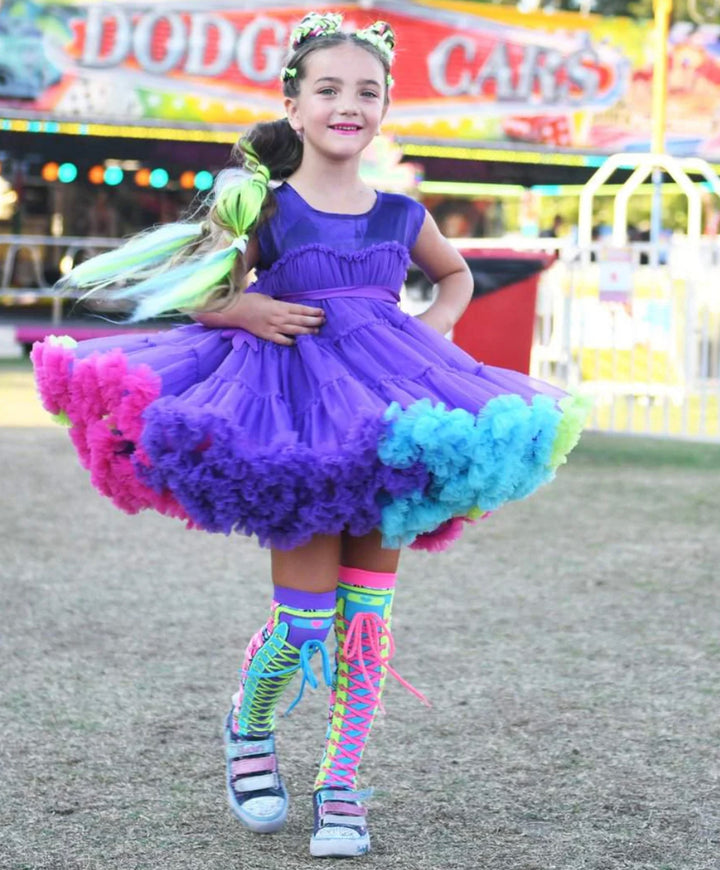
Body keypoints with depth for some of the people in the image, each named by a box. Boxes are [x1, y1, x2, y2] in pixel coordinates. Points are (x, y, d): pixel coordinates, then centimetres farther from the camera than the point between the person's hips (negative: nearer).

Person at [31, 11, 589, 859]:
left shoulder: (402, 215, 8)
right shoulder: (263, 208, -1)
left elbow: (456, 274, 28)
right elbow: (194, 293, 4)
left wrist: (435, 330, 11)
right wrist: (247, 310, -15)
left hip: (387, 411, 4)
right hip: (291, 411, -3)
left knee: (367, 611, 1)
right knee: (306, 614, -5)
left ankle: (340, 786, 12)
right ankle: (248, 728, 26)